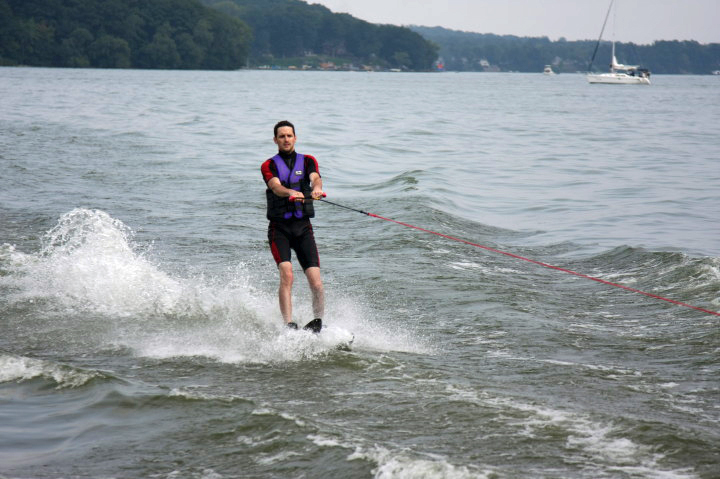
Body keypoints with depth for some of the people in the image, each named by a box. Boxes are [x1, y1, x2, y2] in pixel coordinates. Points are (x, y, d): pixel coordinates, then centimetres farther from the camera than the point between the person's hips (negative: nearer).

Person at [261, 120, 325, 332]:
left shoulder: (308, 161, 13)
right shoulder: (269, 165, 7)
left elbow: (315, 177, -9)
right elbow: (276, 186, -14)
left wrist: (316, 188, -34)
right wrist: (291, 193, -37)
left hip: (303, 227, 2)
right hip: (279, 228, -2)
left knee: (315, 280, -10)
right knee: (286, 275, -21)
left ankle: (318, 321, 10)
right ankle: (289, 326, -24)